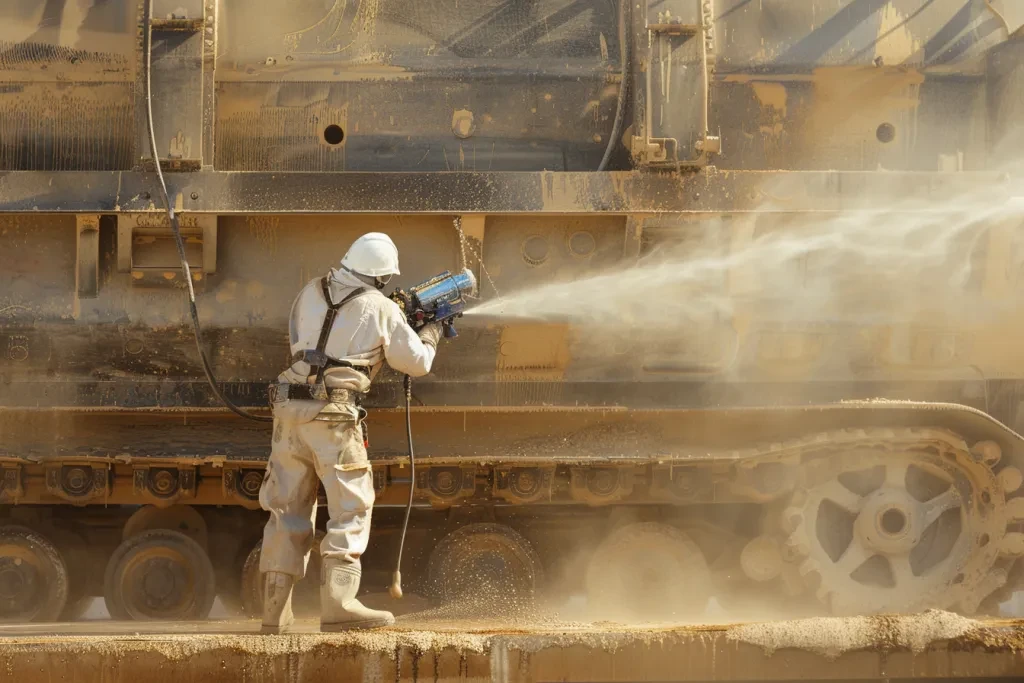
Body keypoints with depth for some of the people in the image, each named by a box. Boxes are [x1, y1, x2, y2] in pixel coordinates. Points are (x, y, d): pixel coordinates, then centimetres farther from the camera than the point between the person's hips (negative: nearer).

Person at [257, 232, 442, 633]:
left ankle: (276, 609, 7)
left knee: (288, 507, 9)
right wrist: (430, 337, 35)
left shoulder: (310, 294, 14)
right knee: (351, 509, 1)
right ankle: (338, 603, -10)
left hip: (290, 408, 5)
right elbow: (417, 363, 12)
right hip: (334, 414, -5)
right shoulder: (381, 309, 3)